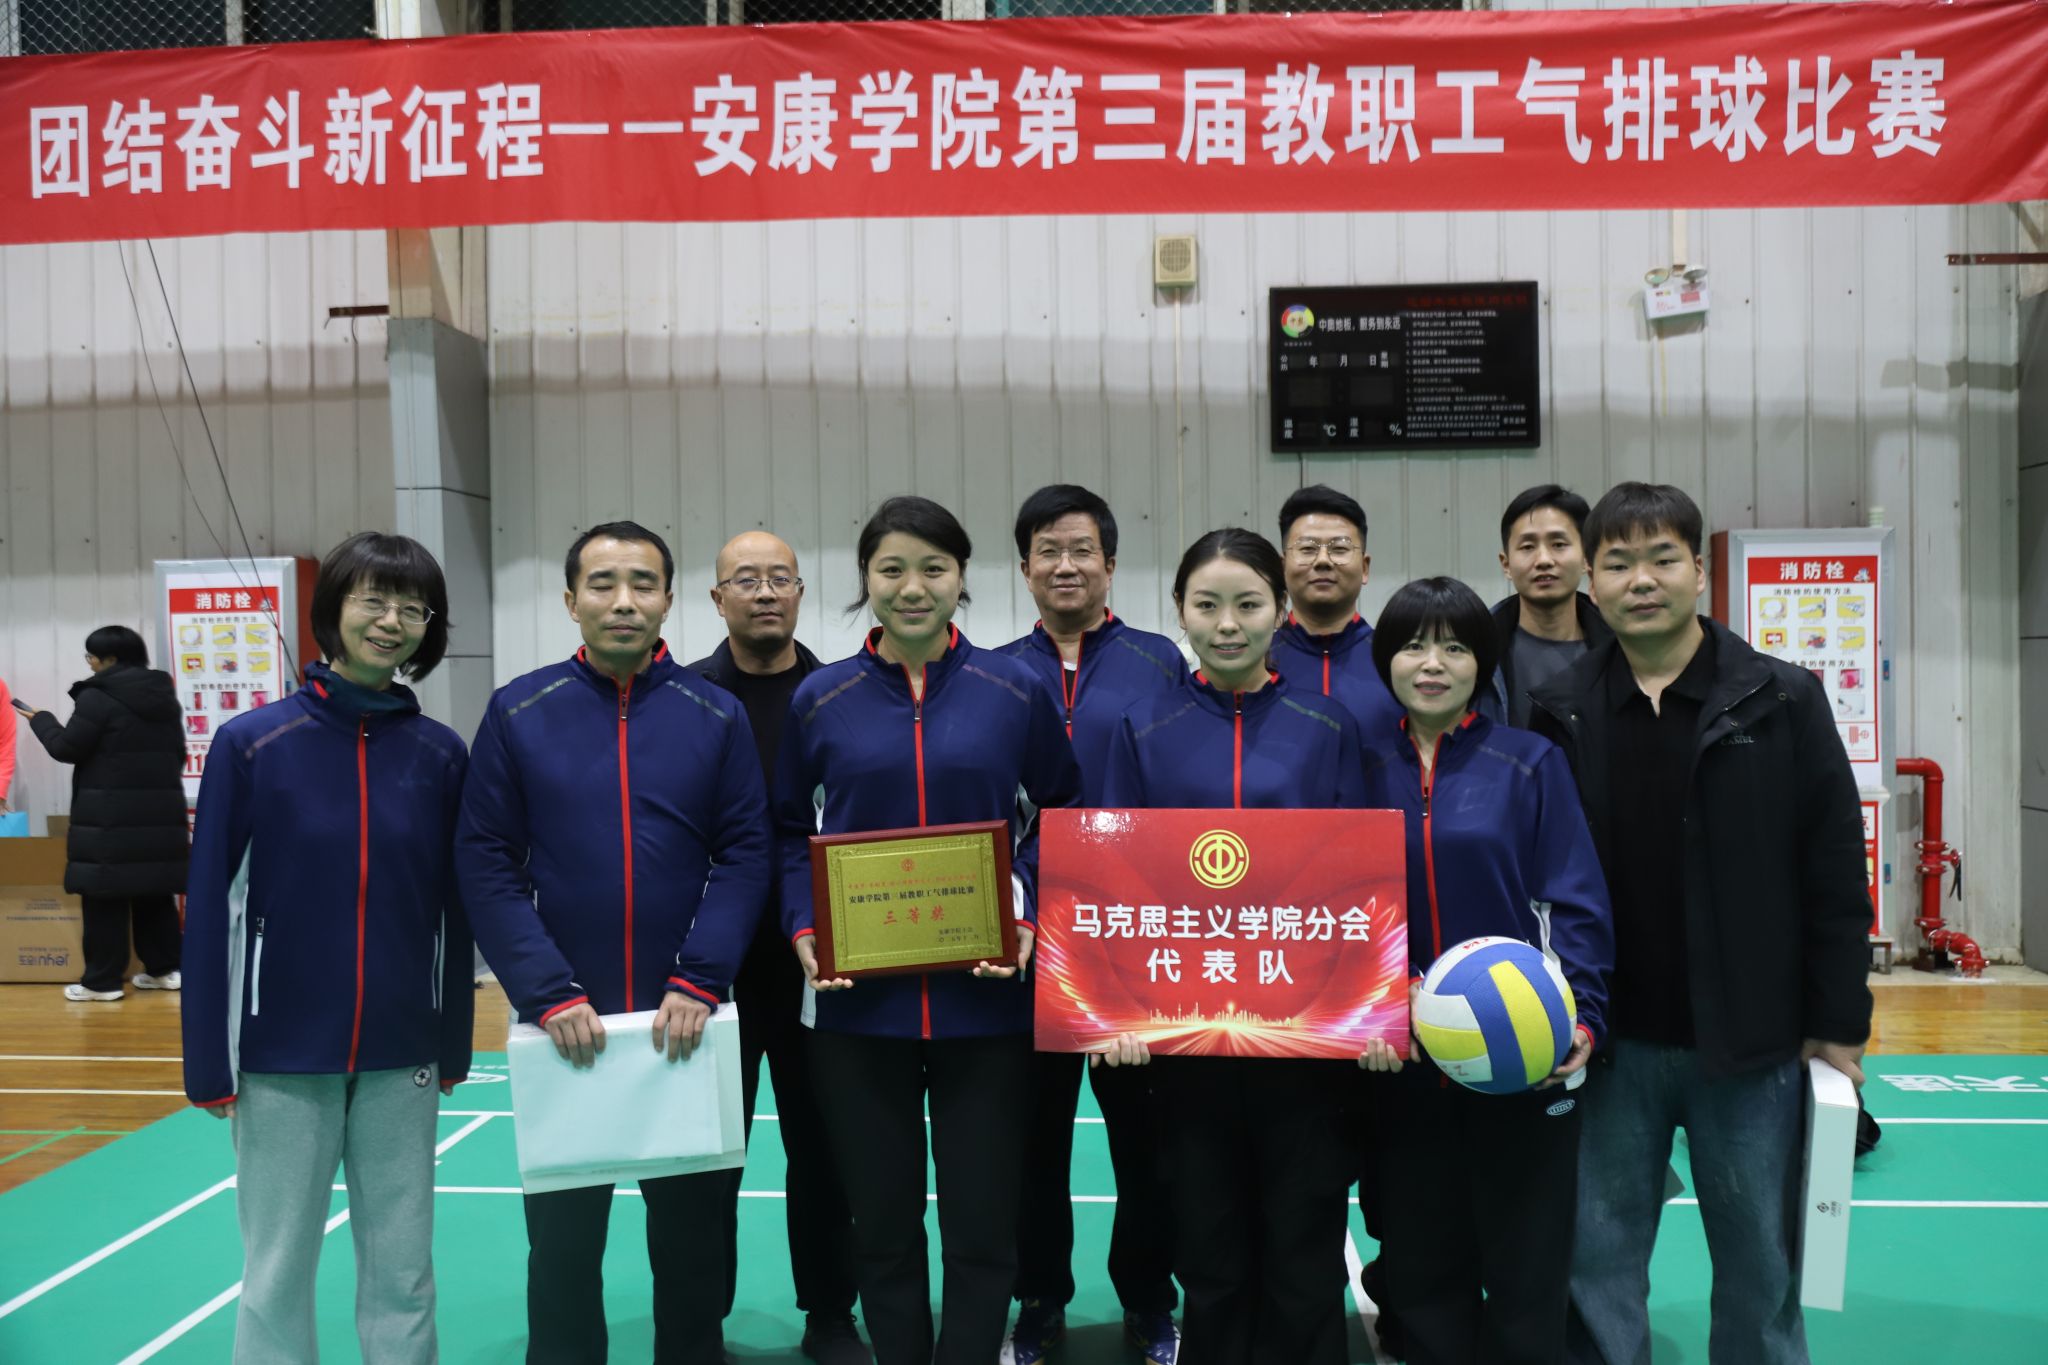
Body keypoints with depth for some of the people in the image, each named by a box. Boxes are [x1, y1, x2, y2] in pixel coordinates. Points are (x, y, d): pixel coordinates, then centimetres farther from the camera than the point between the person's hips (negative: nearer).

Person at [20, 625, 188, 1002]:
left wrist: (40, 719, 11)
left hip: (110, 815, -7)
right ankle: (163, 968, 17)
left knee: (105, 895, -1)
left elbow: (65, 748, -6)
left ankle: (102, 980, 3)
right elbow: (178, 754, 18)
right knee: (155, 891, 13)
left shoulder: (98, 697, -10)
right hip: (161, 810, 7)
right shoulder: (165, 695, 13)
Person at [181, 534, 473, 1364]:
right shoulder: (251, 744, -7)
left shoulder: (441, 755, -1)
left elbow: (454, 910, 5)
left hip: (401, 1058, 2)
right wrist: (208, 1063, -5)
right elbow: (209, 909, -5)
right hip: (281, 1056, -2)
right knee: (277, 1273, 10)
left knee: (403, 1271, 11)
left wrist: (454, 1046, 8)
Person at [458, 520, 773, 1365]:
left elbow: (745, 855, -2)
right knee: (563, 1232, 13)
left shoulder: (717, 716, 1)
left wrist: (699, 984, -14)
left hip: (688, 1025, 0)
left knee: (693, 1227, 13)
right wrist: (549, 994, -13)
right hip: (563, 1026, 0)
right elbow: (485, 863, -4)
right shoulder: (518, 713, -1)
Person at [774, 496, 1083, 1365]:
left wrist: (1028, 915, -6)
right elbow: (789, 832, 9)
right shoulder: (820, 699, 2)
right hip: (858, 1003, 1)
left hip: (983, 999, 0)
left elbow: (1061, 816, 8)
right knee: (882, 1227, 12)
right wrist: (803, 929, -6)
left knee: (982, 1227, 6)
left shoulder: (1015, 692, 0)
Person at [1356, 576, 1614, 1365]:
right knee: (1421, 1268, 12)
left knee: (1524, 1269, 9)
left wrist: (1577, 1017, -18)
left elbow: (1576, 906, -5)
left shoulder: (1530, 764, -1)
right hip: (1403, 1063, 2)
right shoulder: (1364, 769, 5)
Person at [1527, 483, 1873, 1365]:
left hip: (1751, 1045, -1)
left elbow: (1835, 875, -2)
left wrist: (1839, 1026, -3)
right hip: (1609, 1048, 1)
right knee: (1597, 1268, 10)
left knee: (1762, 1269, 13)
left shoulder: (1782, 702, -3)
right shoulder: (1559, 714, 0)